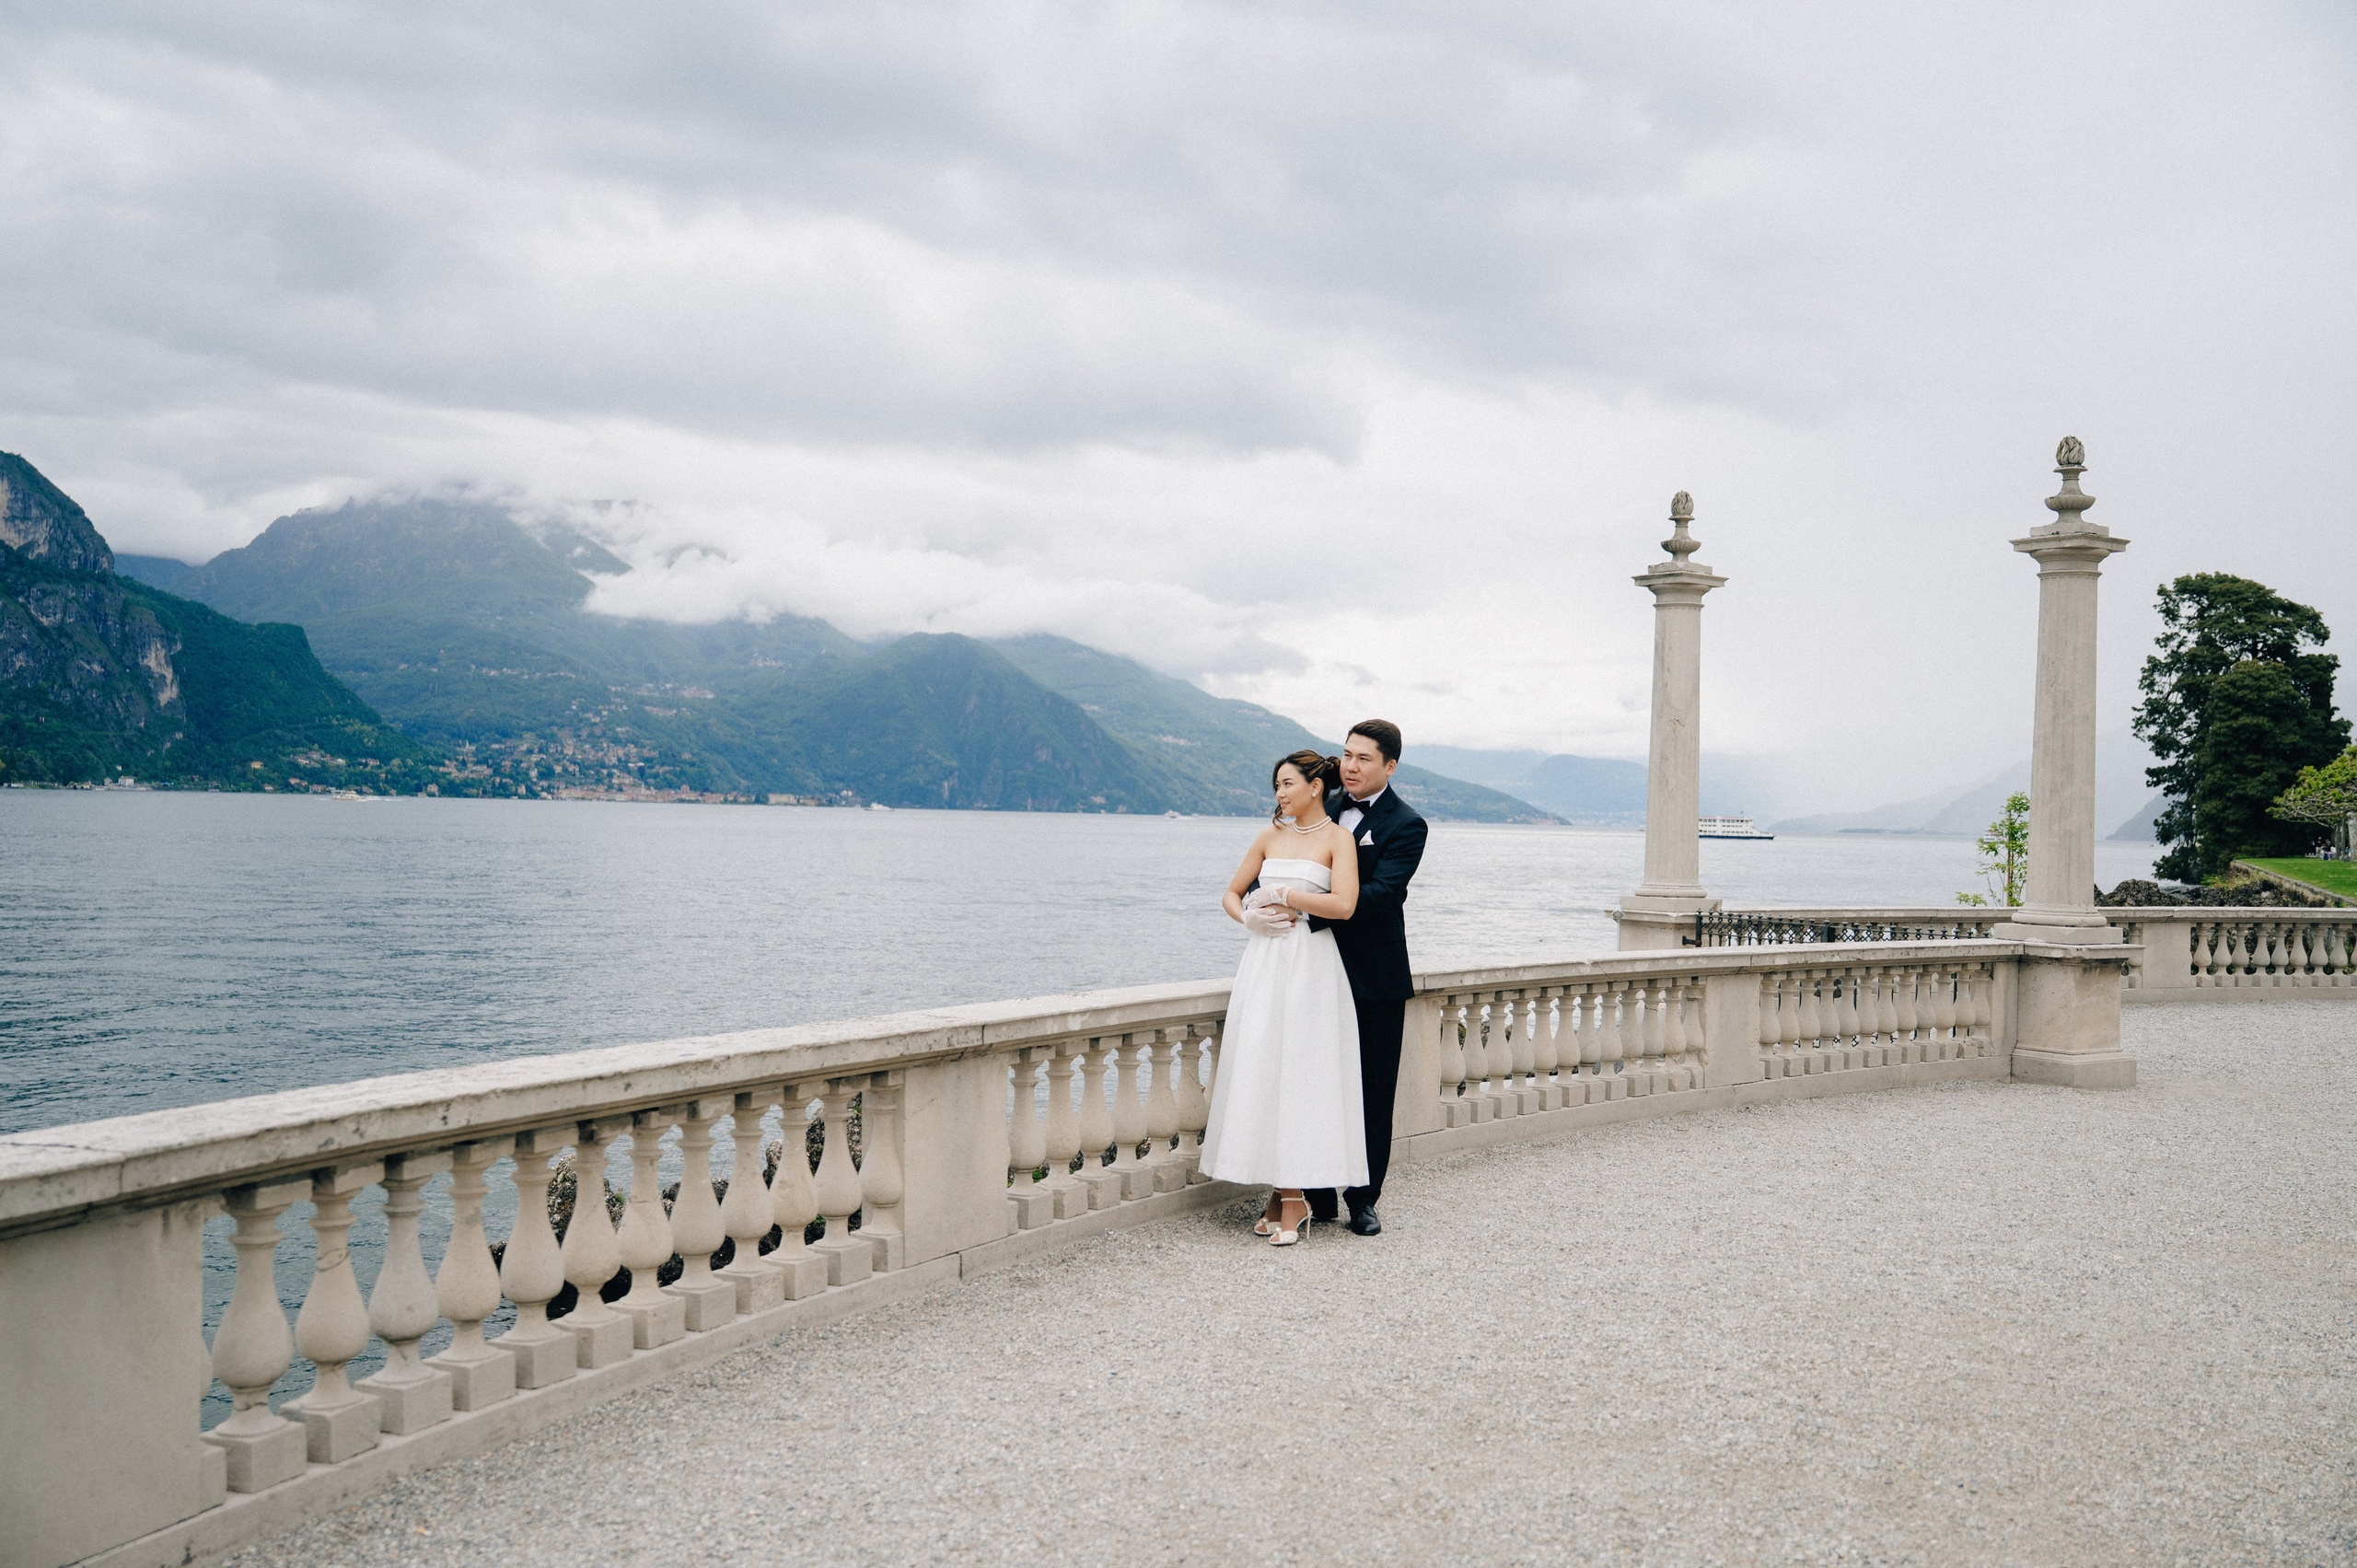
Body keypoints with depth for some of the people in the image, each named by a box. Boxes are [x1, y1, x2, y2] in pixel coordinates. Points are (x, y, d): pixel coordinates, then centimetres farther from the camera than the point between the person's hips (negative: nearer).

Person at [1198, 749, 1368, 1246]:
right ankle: (1280, 1192, 10)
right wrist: (1249, 915, -4)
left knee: (1298, 1071, -7)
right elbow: (1231, 895, 18)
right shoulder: (1270, 836, 14)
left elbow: (1343, 905, -15)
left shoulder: (1338, 839, -1)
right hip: (1264, 962, 5)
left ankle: (1294, 1200, -2)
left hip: (1310, 965, -5)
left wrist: (1279, 895, -8)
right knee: (1259, 1070, 1)